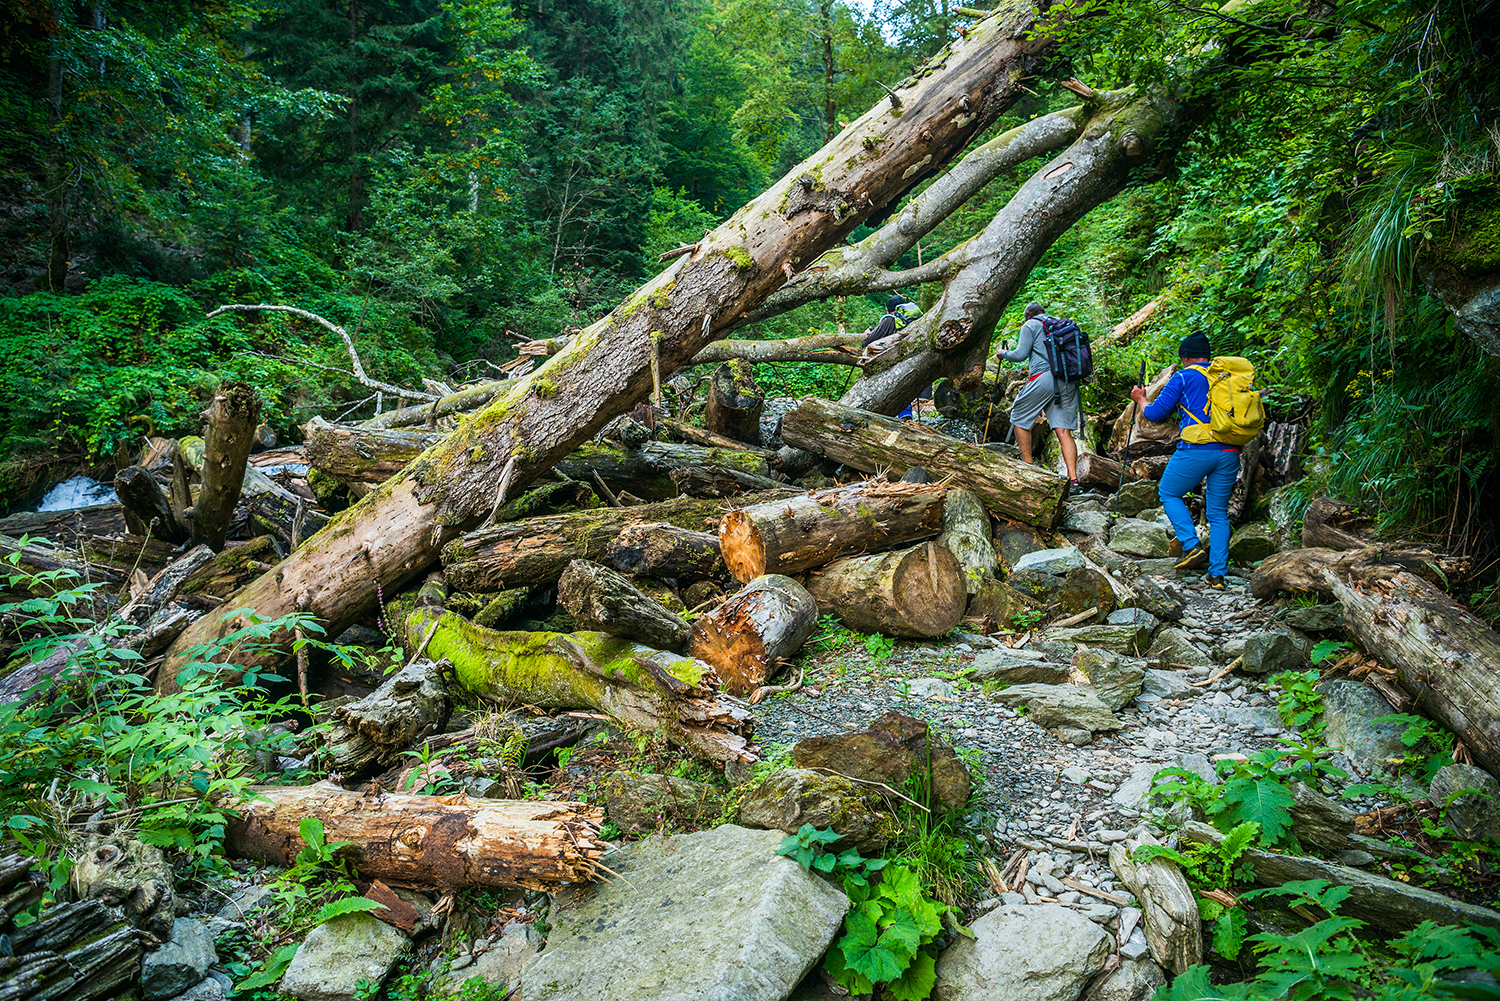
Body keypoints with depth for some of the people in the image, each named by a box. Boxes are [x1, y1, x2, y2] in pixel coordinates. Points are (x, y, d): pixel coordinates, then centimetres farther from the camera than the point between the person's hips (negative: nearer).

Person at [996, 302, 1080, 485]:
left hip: (1043, 378, -6)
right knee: (1064, 430, 1)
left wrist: (1004, 354, 18)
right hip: (1068, 380, 6)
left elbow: (1021, 354, -2)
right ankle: (1073, 479, -10)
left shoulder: (1030, 325, 6)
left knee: (1020, 418, 11)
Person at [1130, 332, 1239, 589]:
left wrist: (1141, 399, 23)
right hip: (1230, 452, 5)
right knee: (1218, 512, 12)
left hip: (1196, 449, -5)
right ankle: (1217, 573, 7)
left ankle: (1192, 546, 0)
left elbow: (1155, 413, 3)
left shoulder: (1184, 377, 2)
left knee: (1168, 493, 16)